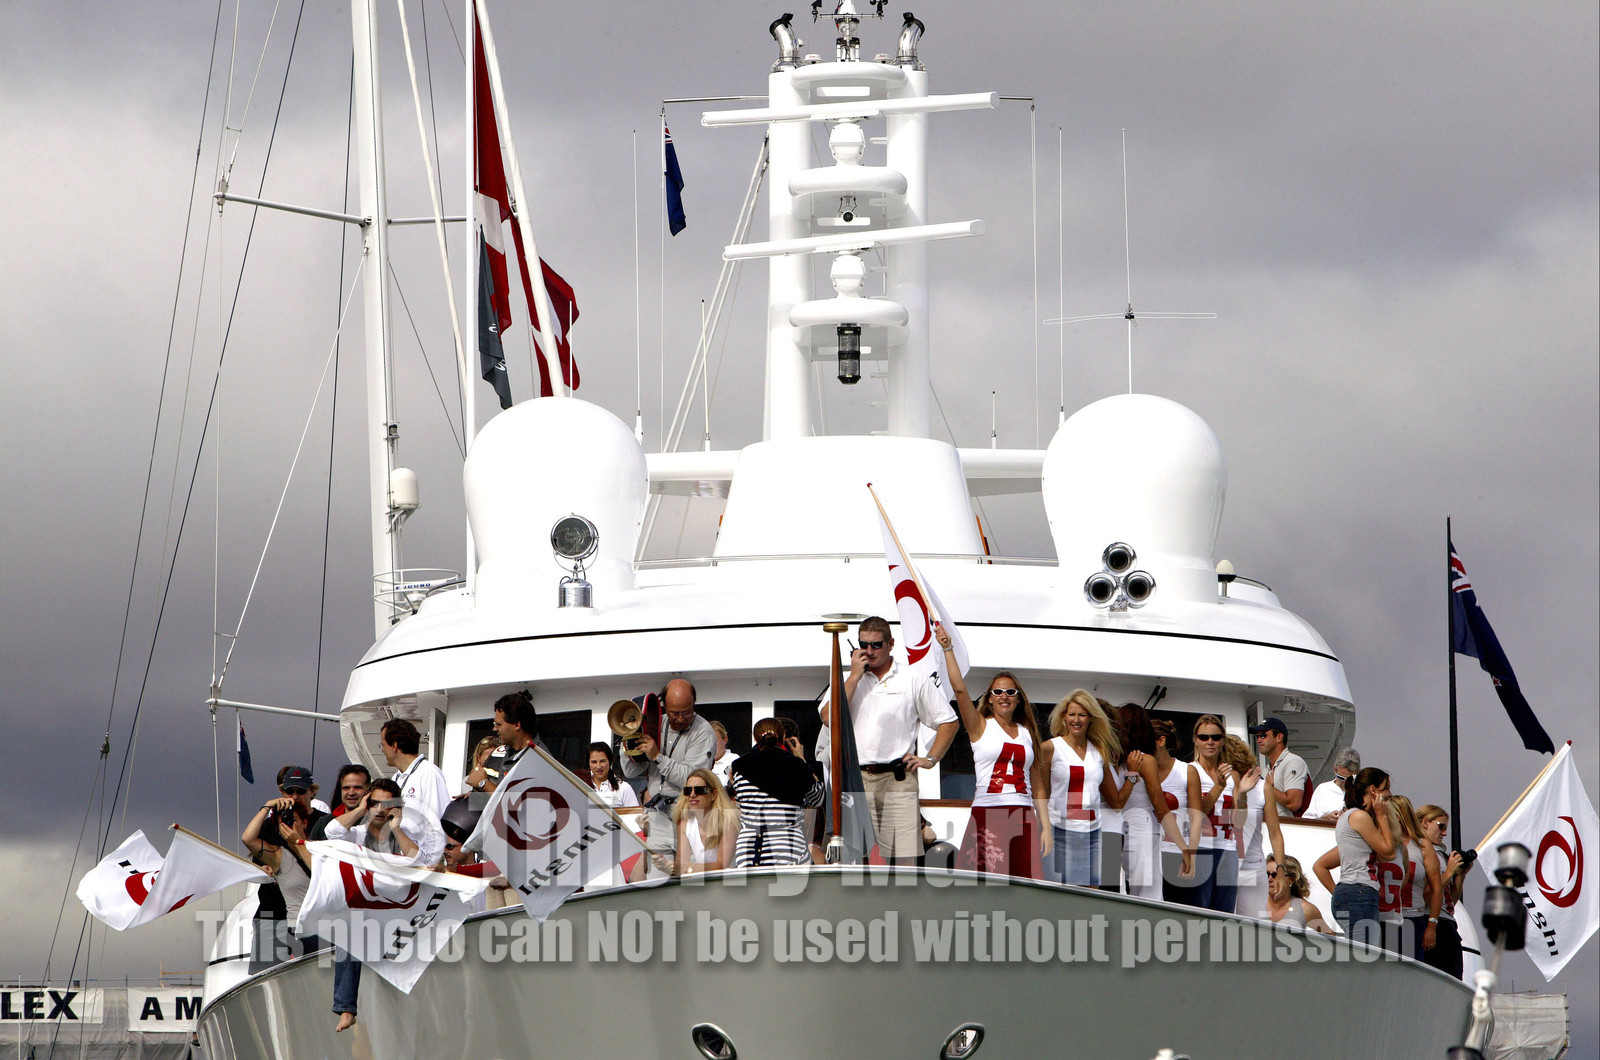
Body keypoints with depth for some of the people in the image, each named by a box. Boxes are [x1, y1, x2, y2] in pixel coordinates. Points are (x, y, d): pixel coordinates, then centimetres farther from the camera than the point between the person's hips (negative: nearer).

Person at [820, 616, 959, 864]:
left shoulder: (915, 680, 9)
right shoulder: (846, 680, 15)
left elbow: (948, 722, 12)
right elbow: (829, 718, -2)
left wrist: (930, 759, 0)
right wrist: (855, 676, -2)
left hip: (898, 780, -2)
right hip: (854, 780, 2)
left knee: (903, 858, -10)